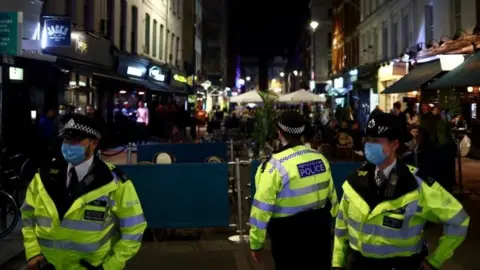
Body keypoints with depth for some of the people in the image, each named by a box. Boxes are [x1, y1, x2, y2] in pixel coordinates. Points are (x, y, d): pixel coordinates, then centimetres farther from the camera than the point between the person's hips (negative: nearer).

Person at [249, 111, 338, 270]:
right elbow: (331, 195, 9)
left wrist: (255, 243, -7)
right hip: (320, 231, 5)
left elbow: (263, 206, -16)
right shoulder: (320, 158, -1)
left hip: (289, 235, -5)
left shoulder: (276, 164, -18)